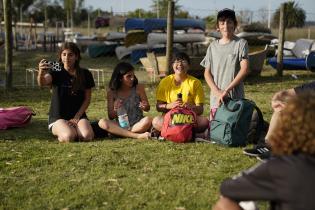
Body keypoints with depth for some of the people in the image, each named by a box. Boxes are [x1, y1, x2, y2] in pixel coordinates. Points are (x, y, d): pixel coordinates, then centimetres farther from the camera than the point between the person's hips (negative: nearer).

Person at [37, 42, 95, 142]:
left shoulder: (85, 74, 2)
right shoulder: (56, 72, -4)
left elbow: (87, 98, 3)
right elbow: (42, 83, -26)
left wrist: (76, 117, -8)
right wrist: (41, 73, -50)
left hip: (78, 115, 2)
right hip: (58, 118, -2)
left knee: (87, 136, -27)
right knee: (68, 136, -30)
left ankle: (75, 128, 5)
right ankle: (59, 132, 4)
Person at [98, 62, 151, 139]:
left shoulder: (139, 88, -1)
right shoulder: (112, 92, 0)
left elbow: (148, 108, 6)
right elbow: (111, 117, 2)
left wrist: (144, 107, -19)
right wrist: (115, 110, -21)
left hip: (138, 124, -1)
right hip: (120, 125, 1)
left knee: (148, 120, -33)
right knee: (102, 122, -28)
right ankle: (137, 135, -33)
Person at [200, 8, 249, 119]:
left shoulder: (241, 43, 0)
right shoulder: (213, 46, 10)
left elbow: (244, 69, -11)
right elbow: (207, 73, 9)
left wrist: (226, 90, -16)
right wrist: (217, 91, -7)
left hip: (235, 99, -3)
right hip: (215, 99, 3)